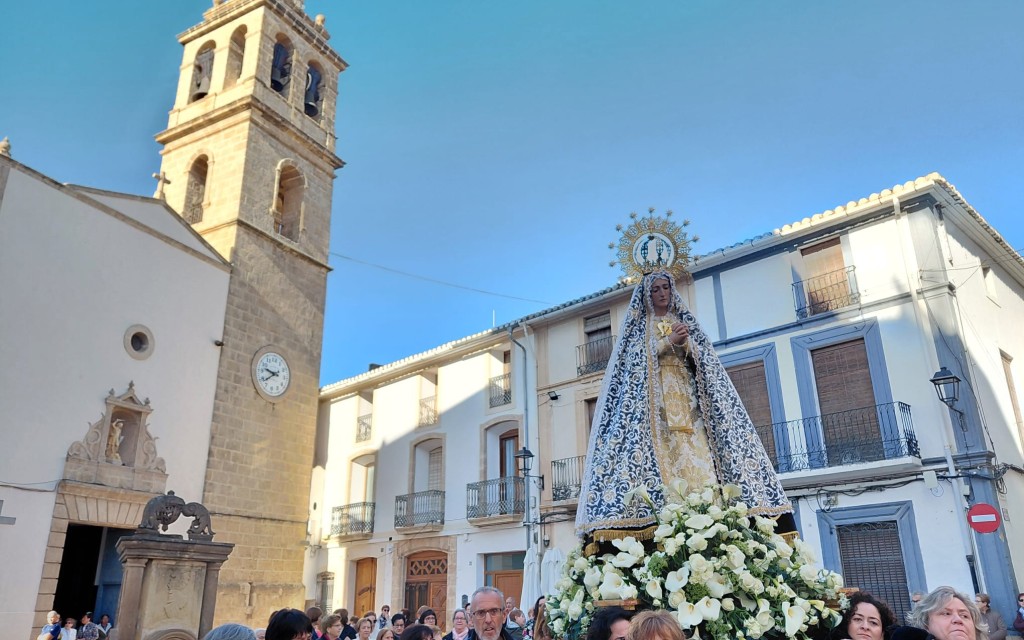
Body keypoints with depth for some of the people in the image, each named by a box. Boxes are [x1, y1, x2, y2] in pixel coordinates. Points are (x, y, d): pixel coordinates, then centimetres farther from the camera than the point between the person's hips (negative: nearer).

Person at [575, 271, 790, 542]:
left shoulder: (685, 321, 22)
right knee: (665, 452, -17)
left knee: (698, 452, -12)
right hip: (655, 395, -3)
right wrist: (670, 340, -10)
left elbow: (702, 358, 11)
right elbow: (636, 359, -1)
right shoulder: (640, 325, 15)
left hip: (685, 393, 3)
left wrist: (685, 343, -9)